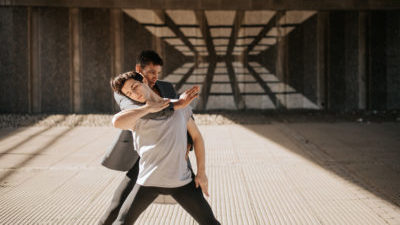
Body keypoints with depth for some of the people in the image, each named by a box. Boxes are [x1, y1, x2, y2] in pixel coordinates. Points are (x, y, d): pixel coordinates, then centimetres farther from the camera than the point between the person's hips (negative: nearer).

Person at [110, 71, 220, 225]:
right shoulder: (136, 116, -3)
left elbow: (196, 136, 12)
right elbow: (117, 122, -28)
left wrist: (201, 172, 6)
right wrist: (149, 108, -18)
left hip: (181, 181, 2)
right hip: (149, 181, -1)